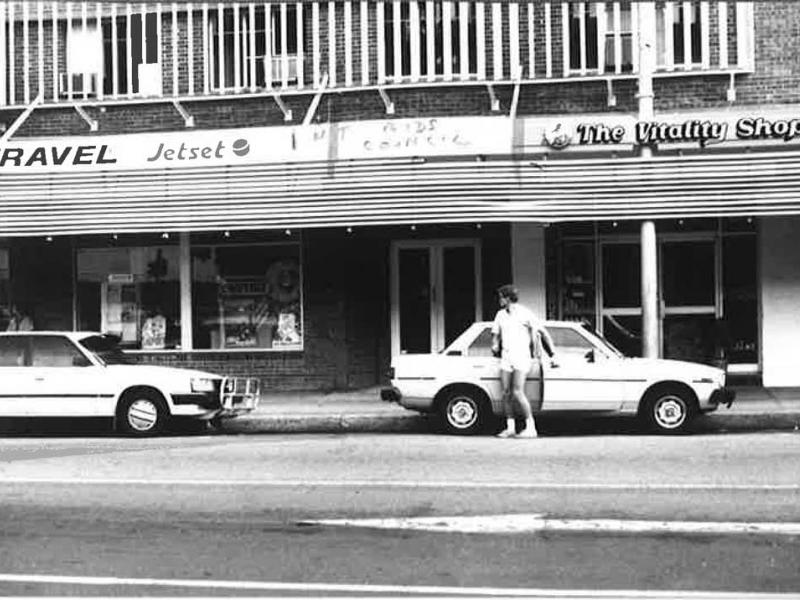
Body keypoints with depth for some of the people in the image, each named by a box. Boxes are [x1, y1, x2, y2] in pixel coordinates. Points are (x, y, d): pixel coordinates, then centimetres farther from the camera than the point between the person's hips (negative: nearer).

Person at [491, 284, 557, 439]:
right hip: (506, 357, 6)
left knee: (517, 392, -16)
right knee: (506, 393, 0)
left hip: (522, 357, -6)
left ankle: (531, 428, -10)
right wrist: (495, 346, 5)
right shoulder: (501, 314, 14)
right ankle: (510, 428, 6)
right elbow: (495, 334, 27)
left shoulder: (525, 314, -5)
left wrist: (553, 355, -4)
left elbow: (544, 333, -2)